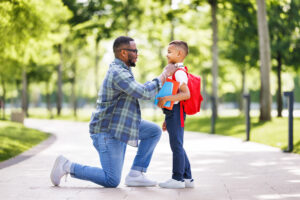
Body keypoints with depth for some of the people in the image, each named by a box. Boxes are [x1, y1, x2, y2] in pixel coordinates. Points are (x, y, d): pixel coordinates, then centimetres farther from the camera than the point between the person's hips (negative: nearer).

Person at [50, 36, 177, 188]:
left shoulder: (121, 70, 11)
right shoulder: (118, 73, -22)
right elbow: (145, 93, -26)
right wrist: (165, 74, -15)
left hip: (119, 126, 10)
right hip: (106, 131, -10)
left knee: (154, 131, 5)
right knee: (112, 181, -9)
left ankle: (135, 174, 4)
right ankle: (67, 166, 1)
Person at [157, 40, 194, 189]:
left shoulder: (179, 73, -13)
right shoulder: (174, 71, 20)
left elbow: (186, 94, -24)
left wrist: (167, 99, -30)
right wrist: (167, 119, 24)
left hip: (175, 112, -11)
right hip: (172, 113, 11)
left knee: (176, 145, -6)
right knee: (178, 147, 13)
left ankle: (178, 179, -2)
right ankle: (187, 178, 19)